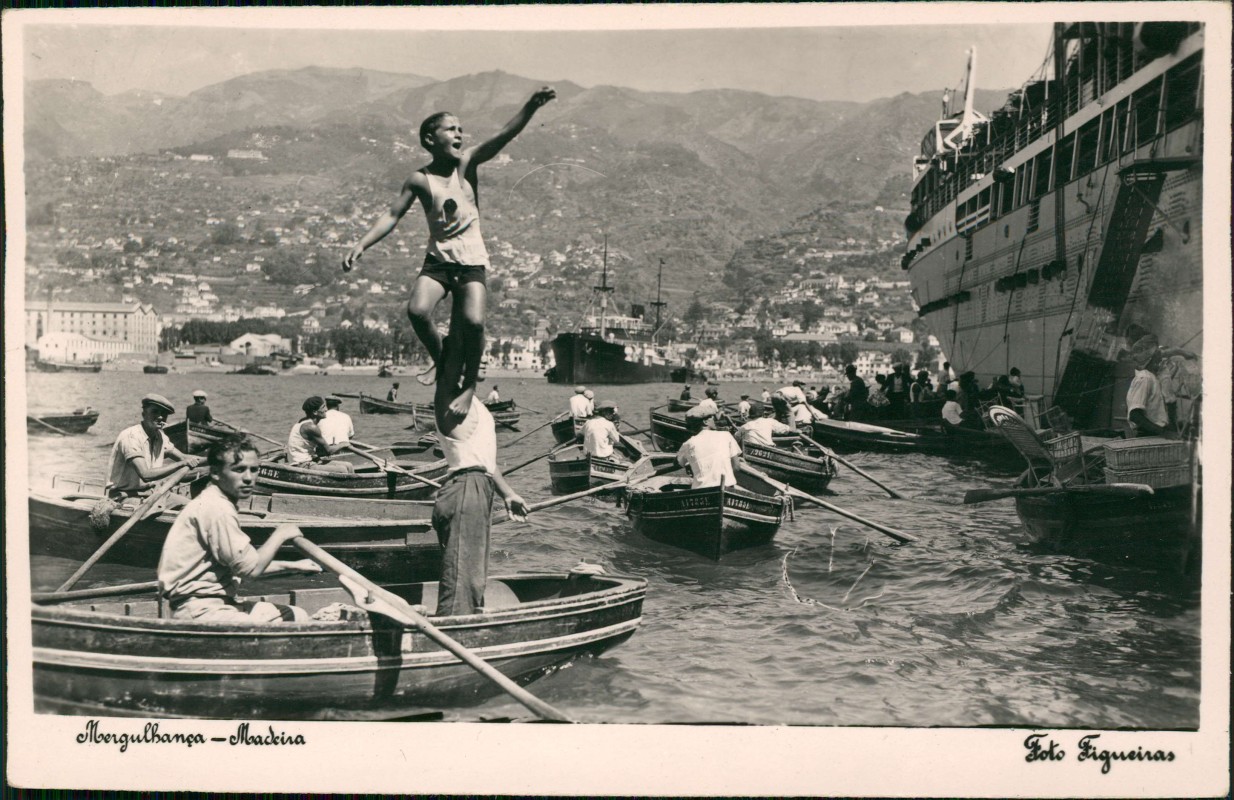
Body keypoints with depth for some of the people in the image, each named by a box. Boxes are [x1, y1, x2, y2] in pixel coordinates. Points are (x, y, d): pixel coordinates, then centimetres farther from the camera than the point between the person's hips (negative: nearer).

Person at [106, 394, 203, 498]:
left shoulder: (160, 437, 6)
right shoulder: (130, 436, -19)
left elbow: (183, 457, 7)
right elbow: (146, 474, -30)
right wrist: (182, 463, -31)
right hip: (125, 496, -8)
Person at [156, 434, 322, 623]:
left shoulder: (222, 504, 14)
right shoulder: (216, 509, -18)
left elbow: (242, 564, 19)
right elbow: (250, 568, -20)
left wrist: (290, 566, 15)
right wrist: (280, 535, -6)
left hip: (219, 603, 11)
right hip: (201, 610, -10)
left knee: (298, 616, 8)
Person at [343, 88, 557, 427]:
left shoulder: (467, 163, -1)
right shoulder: (420, 179, 0)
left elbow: (504, 135, -15)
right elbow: (392, 215, 2)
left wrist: (532, 105, -30)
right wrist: (361, 244, -11)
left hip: (472, 261, -1)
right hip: (438, 259, 1)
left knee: (473, 320, -24)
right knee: (417, 310, -24)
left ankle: (470, 385, -1)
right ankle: (440, 361, 6)